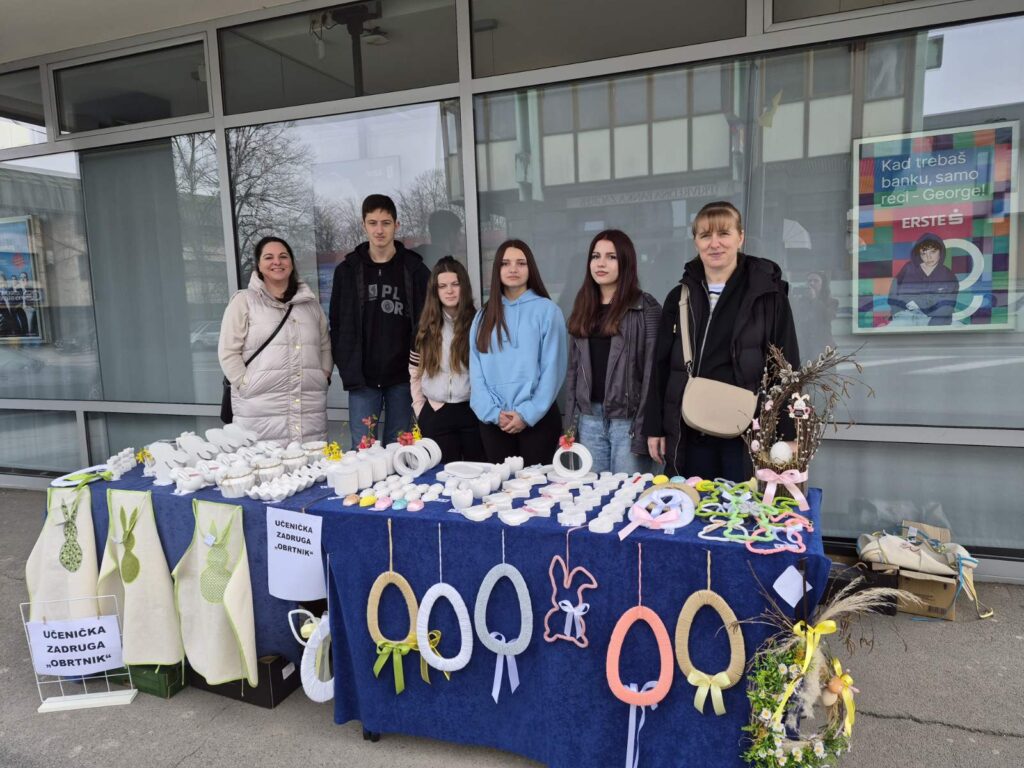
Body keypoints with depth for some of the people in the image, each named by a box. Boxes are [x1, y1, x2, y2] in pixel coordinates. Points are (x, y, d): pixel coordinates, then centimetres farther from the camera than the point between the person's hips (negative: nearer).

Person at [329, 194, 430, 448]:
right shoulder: (347, 270, 5)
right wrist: (349, 372, -5)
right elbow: (339, 326, 6)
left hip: (402, 378, 0)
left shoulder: (415, 269, 2)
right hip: (362, 379, 1)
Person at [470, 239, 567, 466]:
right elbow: (476, 371, 5)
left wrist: (527, 413, -11)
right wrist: (493, 413, -8)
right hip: (493, 422, 3)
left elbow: (552, 369, -6)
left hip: (538, 418, -3)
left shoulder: (547, 310, -1)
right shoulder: (484, 316, 11)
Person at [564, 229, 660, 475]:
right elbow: (574, 369, 13)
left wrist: (646, 426, -14)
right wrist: (570, 422, 9)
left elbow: (653, 370, -9)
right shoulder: (583, 309, 12)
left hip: (628, 419, -5)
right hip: (589, 419, 5)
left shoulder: (645, 307, -5)